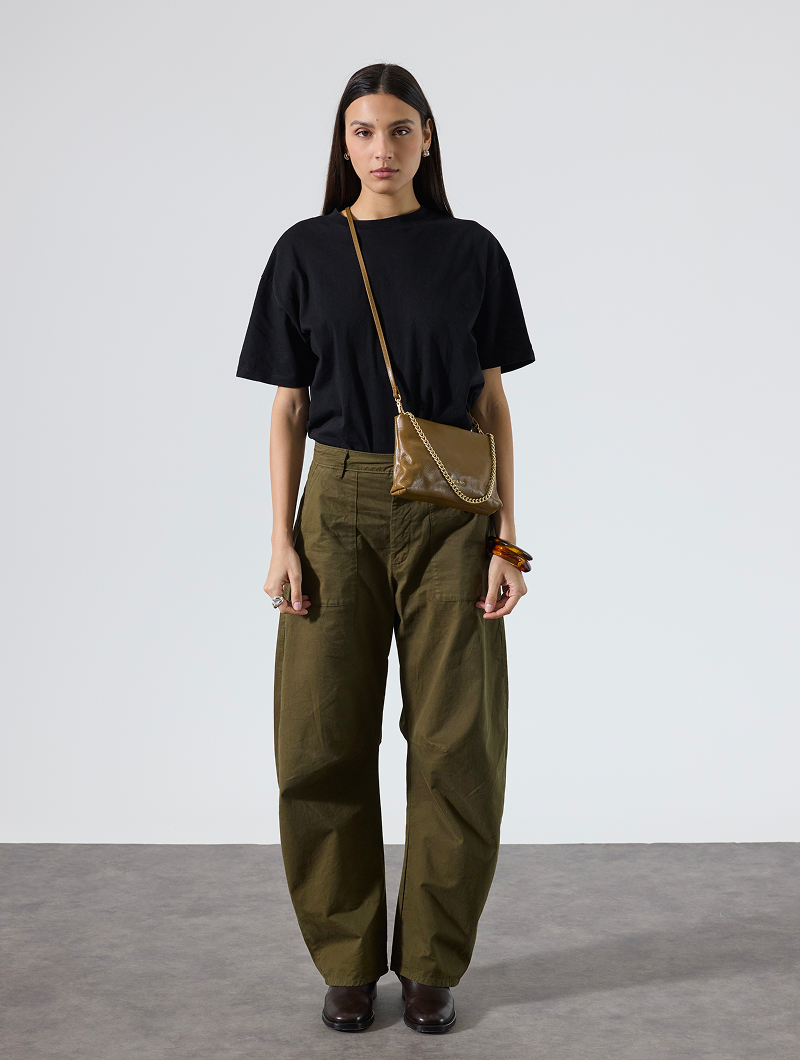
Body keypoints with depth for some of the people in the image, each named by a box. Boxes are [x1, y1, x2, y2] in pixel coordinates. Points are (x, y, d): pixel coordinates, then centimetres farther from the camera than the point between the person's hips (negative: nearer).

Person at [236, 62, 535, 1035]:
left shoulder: (471, 252, 5)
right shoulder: (306, 252, 5)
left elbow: (493, 404, 5)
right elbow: (287, 409, 6)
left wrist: (506, 541, -2)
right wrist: (282, 541, -4)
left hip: (449, 517, 0)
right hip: (340, 510, 0)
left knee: (457, 745, -1)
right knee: (324, 744, -1)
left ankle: (431, 964, 16)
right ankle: (348, 963, 17)